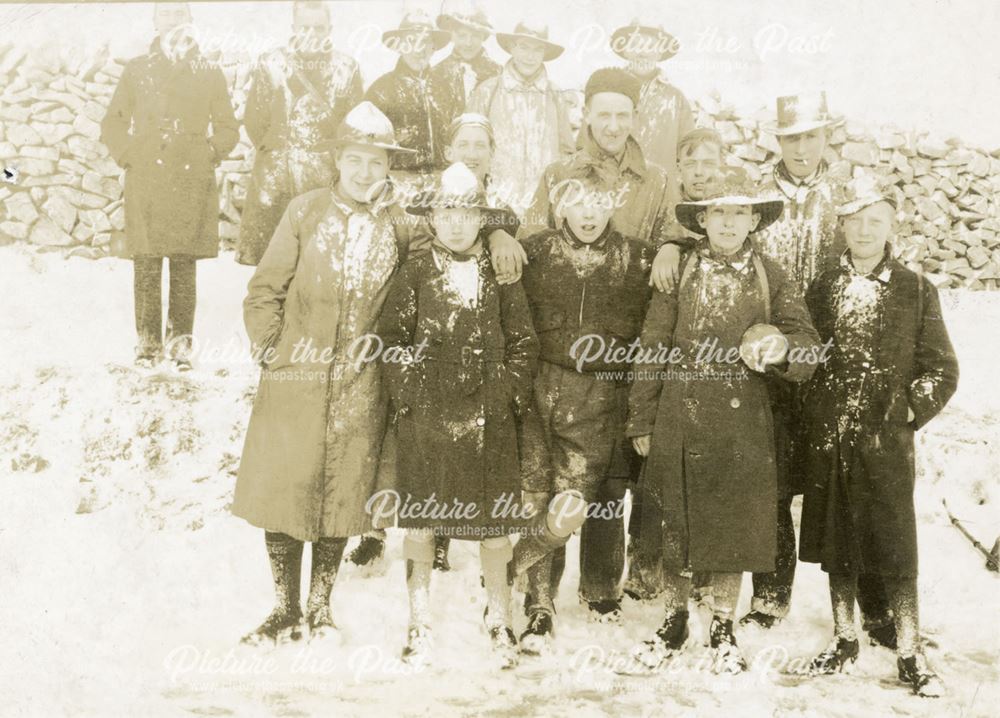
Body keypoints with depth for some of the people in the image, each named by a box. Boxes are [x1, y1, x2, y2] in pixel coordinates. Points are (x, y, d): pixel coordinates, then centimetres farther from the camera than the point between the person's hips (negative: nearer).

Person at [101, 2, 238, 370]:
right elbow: (112, 123, 15)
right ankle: (148, 340, 8)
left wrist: (209, 154, 0)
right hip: (145, 181, 0)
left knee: (184, 264, -1)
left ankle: (180, 341, 7)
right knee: (146, 264, -1)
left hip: (192, 181, 0)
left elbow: (228, 129, 14)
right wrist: (128, 154, 2)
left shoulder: (209, 73, 9)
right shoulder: (137, 70, 10)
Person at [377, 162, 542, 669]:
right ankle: (420, 623, 19)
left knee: (494, 523, 6)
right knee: (419, 521, 5)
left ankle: (499, 621, 23)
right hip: (426, 418, 0)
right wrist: (409, 395, -5)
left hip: (489, 419, 1)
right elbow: (391, 341, 3)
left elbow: (523, 343, 6)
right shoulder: (414, 275, 3)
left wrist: (506, 396, -2)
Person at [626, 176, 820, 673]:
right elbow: (651, 350, 2)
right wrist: (641, 421, 1)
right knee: (673, 527, 9)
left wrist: (782, 350, -27)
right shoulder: (678, 273, 1)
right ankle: (674, 621, 29)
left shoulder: (771, 280, 3)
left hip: (742, 427, 0)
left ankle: (722, 629, 27)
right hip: (678, 422, 0)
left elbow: (808, 351, -4)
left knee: (734, 531, 7)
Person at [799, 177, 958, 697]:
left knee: (895, 548, 1)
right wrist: (813, 419, 3)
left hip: (887, 441, -2)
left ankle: (909, 654, 12)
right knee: (836, 542, 11)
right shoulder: (823, 289, 6)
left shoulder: (916, 291, 1)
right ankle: (844, 640, 25)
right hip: (828, 440, 2)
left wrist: (909, 412, -5)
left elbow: (942, 370, 3)